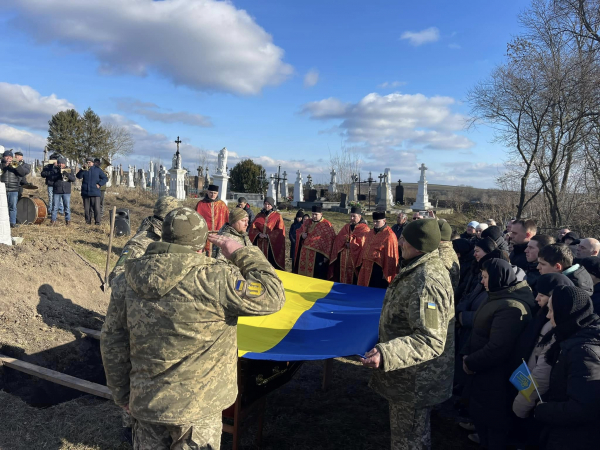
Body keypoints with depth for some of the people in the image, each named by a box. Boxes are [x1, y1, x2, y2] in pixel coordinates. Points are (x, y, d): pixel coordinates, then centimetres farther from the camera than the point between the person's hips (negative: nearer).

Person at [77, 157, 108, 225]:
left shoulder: (97, 169, 7)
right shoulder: (84, 169, 11)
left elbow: (105, 178, 7)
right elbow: (79, 176, -7)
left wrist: (99, 184, -6)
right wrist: (82, 170, -24)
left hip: (95, 192, -2)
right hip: (85, 192, 2)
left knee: (96, 208, -6)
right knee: (87, 208, 6)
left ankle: (97, 222, 0)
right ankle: (88, 222, 14)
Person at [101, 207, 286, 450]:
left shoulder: (127, 281, -5)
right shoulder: (214, 278, -24)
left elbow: (112, 343, 3)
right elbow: (272, 296, -17)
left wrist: (122, 393, 16)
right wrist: (242, 254, -7)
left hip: (145, 402, 5)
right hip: (198, 410, -4)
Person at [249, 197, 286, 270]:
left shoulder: (277, 216, 3)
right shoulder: (259, 215, 13)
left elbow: (280, 231, -5)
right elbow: (253, 227, 7)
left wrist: (268, 235, -14)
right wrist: (259, 234, -13)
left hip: (272, 244, -3)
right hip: (260, 244, 3)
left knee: (271, 263, -6)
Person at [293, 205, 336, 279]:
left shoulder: (327, 225, -6)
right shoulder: (307, 222, 11)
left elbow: (330, 241, -8)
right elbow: (299, 231, 22)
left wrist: (327, 255, -12)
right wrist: (302, 235, -3)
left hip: (318, 254, -5)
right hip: (304, 253, 6)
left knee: (316, 275, -1)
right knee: (303, 272, 11)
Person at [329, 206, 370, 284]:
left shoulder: (364, 229, -2)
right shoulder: (346, 227, 16)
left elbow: (361, 242, -16)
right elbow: (338, 239, 9)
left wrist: (348, 238, -9)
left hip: (355, 258, -6)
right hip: (343, 258, 6)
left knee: (353, 280, -3)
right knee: (343, 278, 8)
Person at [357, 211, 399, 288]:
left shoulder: (389, 236, -14)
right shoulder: (370, 233, 9)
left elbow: (391, 257, -14)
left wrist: (387, 274, -13)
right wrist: (361, 263, 14)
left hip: (379, 270, -7)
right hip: (367, 267, 7)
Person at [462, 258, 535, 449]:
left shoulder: (511, 307, -26)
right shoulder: (497, 297, 7)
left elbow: (497, 348, -29)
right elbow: (478, 332, 12)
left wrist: (471, 362, -16)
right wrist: (466, 354, 0)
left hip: (495, 378, -9)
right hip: (484, 373, 9)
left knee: (493, 421, 9)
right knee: (479, 414, 22)